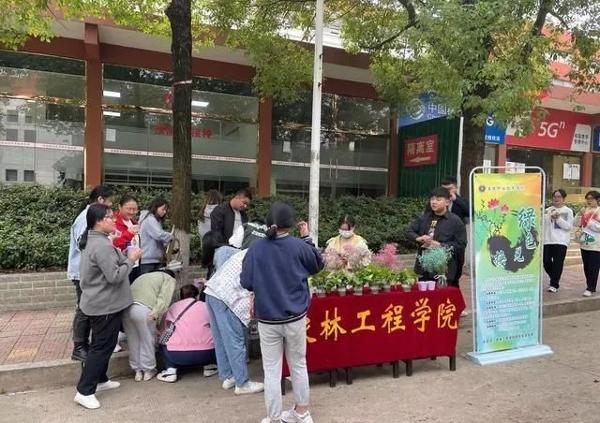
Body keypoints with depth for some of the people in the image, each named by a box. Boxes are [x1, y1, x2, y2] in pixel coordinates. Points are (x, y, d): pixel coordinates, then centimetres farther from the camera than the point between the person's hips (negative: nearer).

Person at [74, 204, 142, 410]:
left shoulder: (93, 240, 9)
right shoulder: (102, 245, -25)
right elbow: (115, 276, -27)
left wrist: (123, 255, 4)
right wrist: (131, 259, -17)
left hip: (98, 303, 11)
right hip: (105, 305, -11)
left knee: (101, 344, 21)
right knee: (102, 347, -1)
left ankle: (100, 380, 34)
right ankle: (84, 391, 6)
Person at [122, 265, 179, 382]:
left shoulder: (144, 276, 35)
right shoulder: (169, 279, 16)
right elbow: (163, 299, -3)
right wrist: (155, 315, -13)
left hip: (126, 308, 6)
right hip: (143, 309, -6)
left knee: (133, 340, 20)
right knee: (147, 341, 13)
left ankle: (137, 370, 32)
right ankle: (148, 370, 27)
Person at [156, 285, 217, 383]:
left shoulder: (172, 307, 13)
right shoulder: (205, 306, 14)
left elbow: (163, 330, 22)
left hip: (178, 355, -1)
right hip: (206, 354, 1)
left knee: (162, 345, 29)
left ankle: (170, 370, 8)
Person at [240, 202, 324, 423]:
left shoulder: (256, 249, -10)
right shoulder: (299, 246, -10)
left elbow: (246, 283, -5)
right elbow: (318, 265, 7)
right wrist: (307, 238, 10)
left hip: (267, 320, -1)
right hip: (296, 317, 1)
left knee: (272, 371, 11)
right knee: (299, 365, 19)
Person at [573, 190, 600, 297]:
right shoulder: (584, 210, 10)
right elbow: (576, 224, 6)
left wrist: (588, 221, -18)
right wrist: (579, 214, -7)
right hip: (584, 243, 6)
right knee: (586, 267, 11)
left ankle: (590, 288, 1)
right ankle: (590, 286, 22)